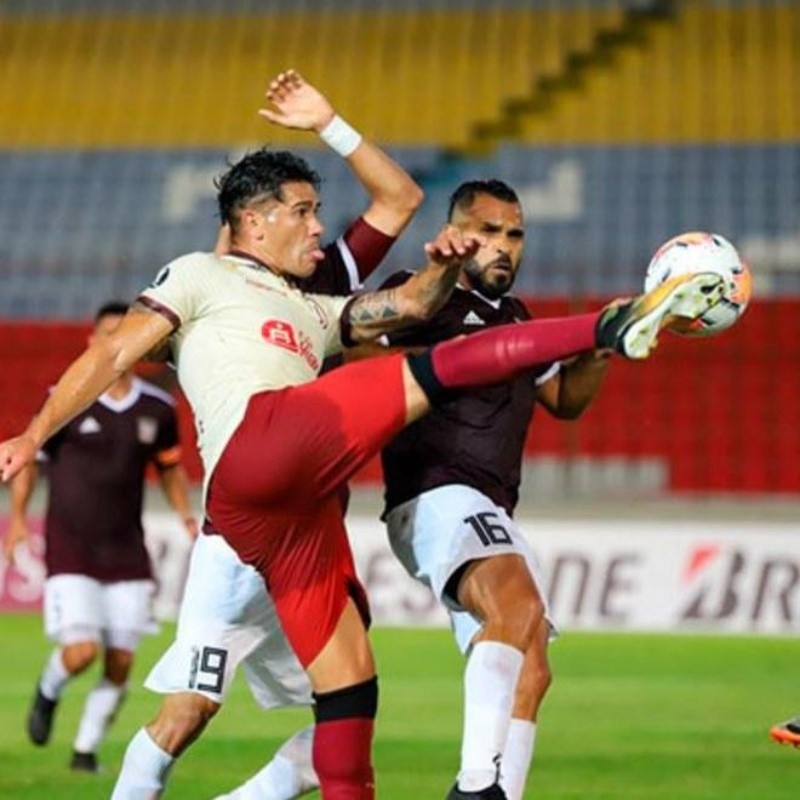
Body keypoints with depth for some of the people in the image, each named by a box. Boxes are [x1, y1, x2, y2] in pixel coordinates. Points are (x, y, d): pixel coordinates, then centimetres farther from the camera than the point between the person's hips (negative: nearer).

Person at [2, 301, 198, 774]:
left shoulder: (157, 408, 4)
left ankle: (87, 748, 18)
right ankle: (49, 692, 19)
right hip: (70, 549, -3)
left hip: (127, 553, 3)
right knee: (81, 651, -16)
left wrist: (187, 516, 5)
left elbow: (170, 467, 19)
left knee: (120, 663, 0)